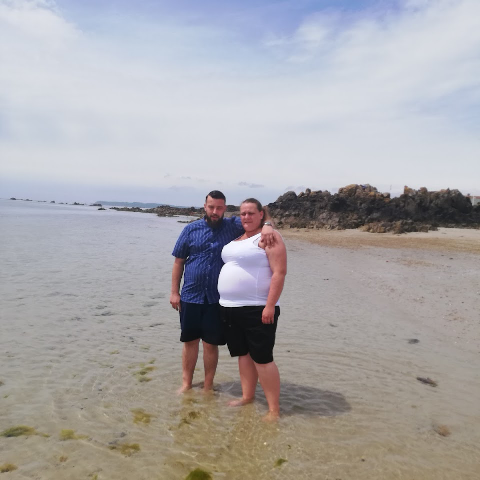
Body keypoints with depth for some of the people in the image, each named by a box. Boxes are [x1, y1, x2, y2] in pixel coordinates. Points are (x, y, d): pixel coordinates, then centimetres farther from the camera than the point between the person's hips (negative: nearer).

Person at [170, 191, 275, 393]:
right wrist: (174, 291, 2)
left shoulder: (233, 226, 1)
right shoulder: (191, 229, 3)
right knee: (190, 341, 11)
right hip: (191, 295, 1)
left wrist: (266, 226, -29)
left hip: (217, 298, -1)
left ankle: (208, 386, 26)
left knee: (211, 344, 8)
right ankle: (186, 383, 29)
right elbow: (178, 261, 5)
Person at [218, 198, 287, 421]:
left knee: (262, 358, -5)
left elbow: (279, 272, -15)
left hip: (257, 309, -8)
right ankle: (247, 396, 31)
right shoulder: (236, 238, 16)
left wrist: (270, 306, -21)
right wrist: (225, 302, 16)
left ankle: (274, 409, 6)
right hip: (230, 308, 8)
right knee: (243, 354, 17)